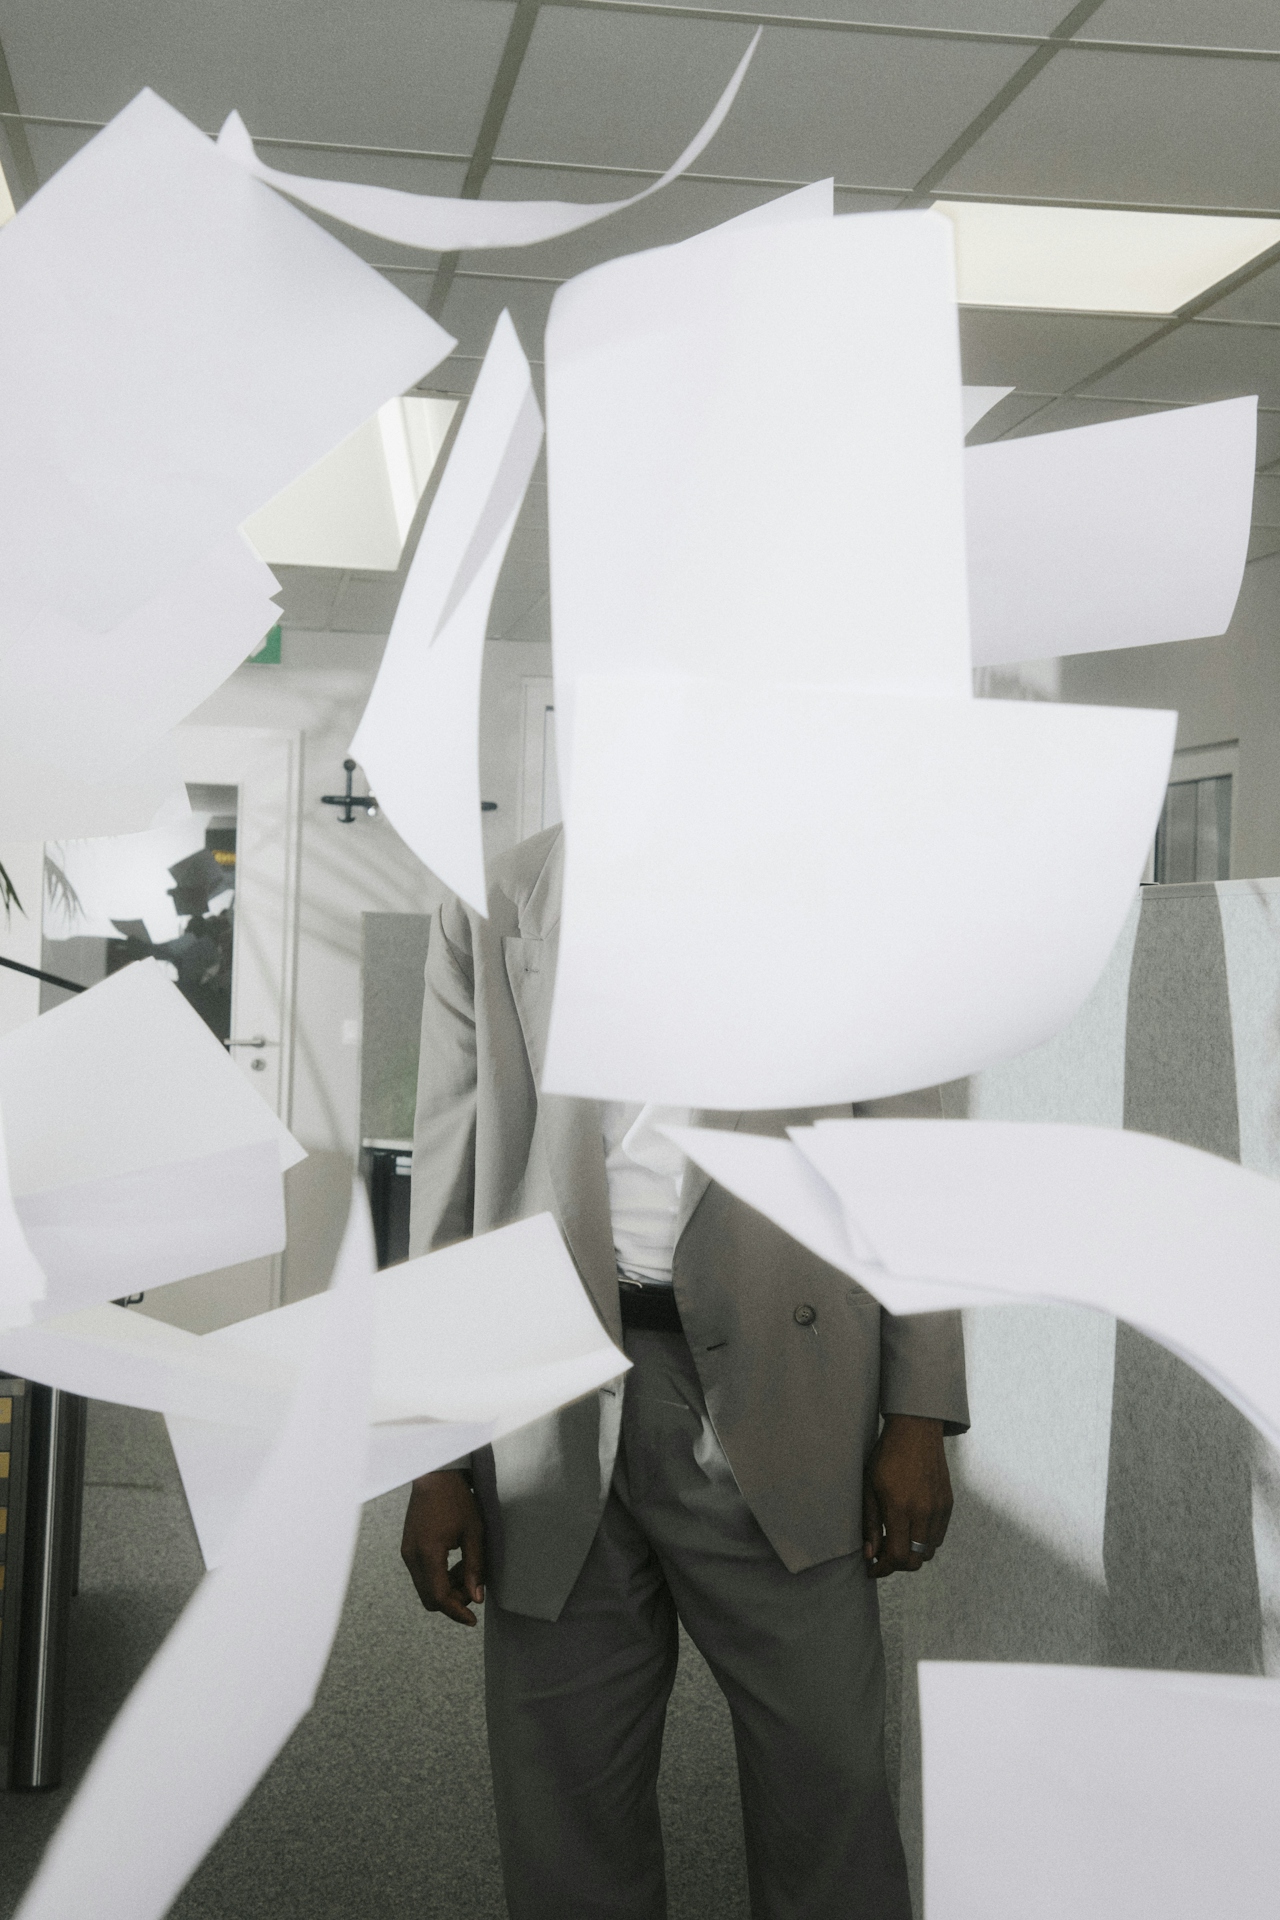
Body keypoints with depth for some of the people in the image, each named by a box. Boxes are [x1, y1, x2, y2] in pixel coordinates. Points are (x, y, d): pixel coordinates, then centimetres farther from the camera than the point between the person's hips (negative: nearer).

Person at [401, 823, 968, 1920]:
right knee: (568, 1811, 7)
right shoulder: (491, 911, 11)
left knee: (829, 1787, 0)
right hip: (556, 1405, 1)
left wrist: (919, 1416, -1)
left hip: (771, 1397, 0)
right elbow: (450, 1179, 9)